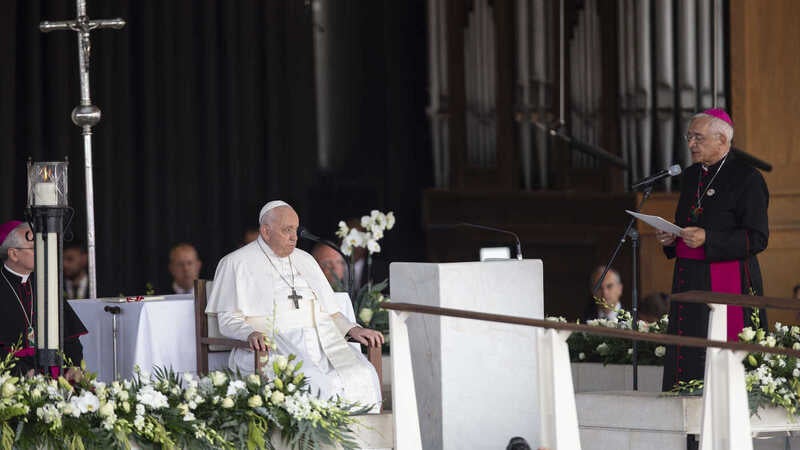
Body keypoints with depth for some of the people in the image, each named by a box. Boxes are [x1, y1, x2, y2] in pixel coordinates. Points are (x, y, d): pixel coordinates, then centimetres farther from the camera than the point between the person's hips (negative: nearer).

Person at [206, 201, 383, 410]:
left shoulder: (305, 260, 24)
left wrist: (353, 330, 5)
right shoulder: (237, 264, 7)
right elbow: (228, 321, 0)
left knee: (363, 376, -23)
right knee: (312, 382, -36)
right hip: (270, 344, -5)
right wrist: (251, 334, -22)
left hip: (319, 342, 5)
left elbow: (329, 312, 25)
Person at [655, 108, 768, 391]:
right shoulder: (690, 177, 16)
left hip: (728, 282, -7)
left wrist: (707, 239, -20)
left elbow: (757, 238, -12)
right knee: (686, 356, 2)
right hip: (689, 280, 7)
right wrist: (671, 239, 4)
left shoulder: (747, 179, -7)